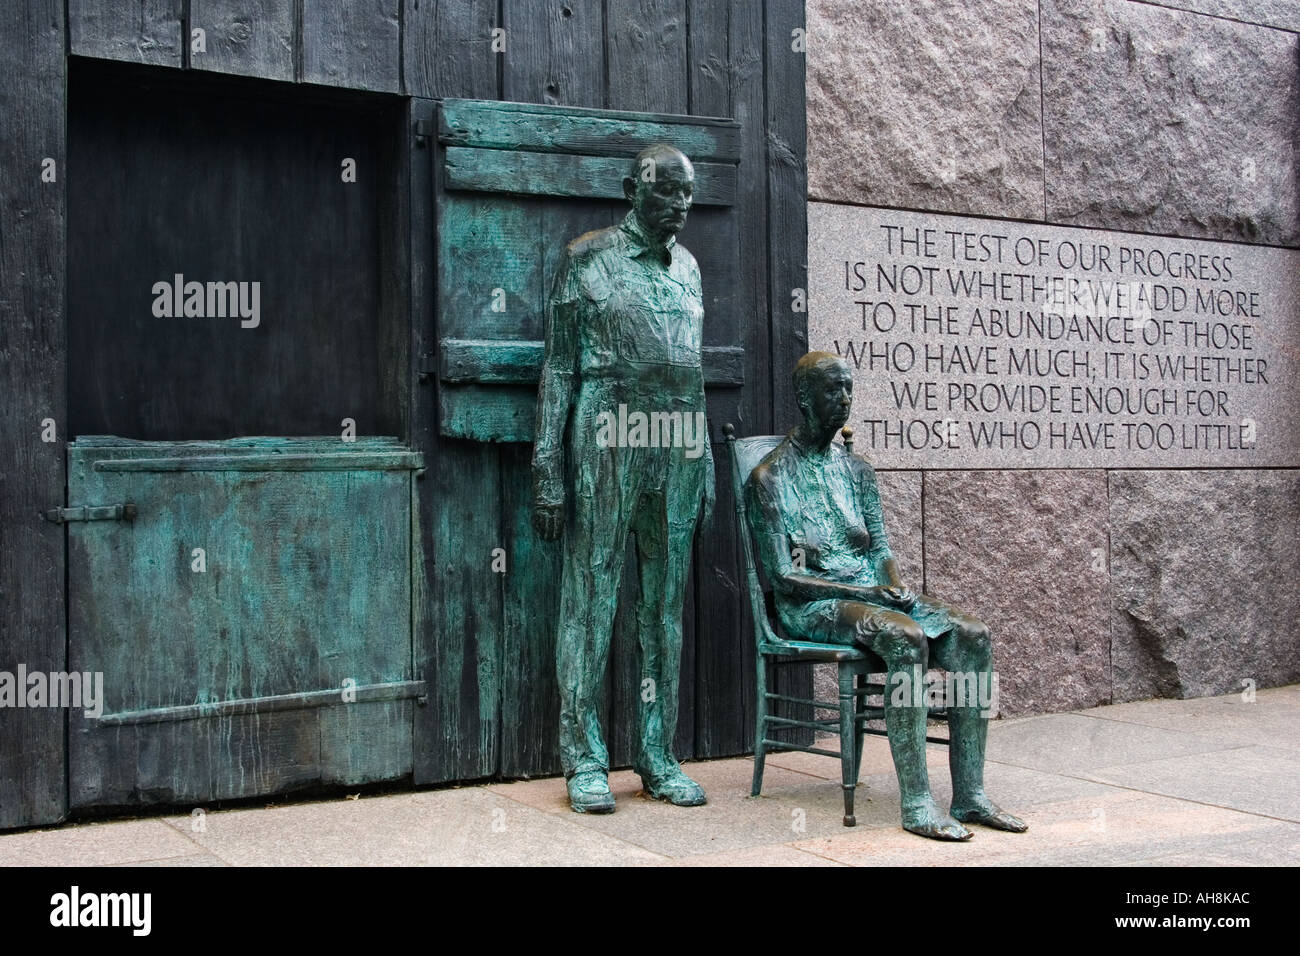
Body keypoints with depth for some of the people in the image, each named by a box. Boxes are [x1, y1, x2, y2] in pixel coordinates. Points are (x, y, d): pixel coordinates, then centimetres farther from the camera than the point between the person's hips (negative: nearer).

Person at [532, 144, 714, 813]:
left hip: (678, 452, 6)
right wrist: (549, 470, -9)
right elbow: (559, 368, -3)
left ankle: (657, 757, 17)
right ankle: (585, 761, 7)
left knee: (665, 604, 8)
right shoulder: (589, 259, 0)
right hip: (608, 444, -5)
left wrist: (705, 464, 17)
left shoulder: (687, 267, 16)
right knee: (592, 596, -2)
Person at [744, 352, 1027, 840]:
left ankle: (969, 795, -19)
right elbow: (782, 578, -9)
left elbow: (881, 549, 17)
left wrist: (897, 587, -7)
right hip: (811, 606, -7)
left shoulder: (856, 469, 18)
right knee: (907, 638, -35)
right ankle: (917, 805, -34)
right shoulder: (770, 478, -3)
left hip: (872, 592, 7)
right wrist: (863, 592, -19)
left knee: (973, 636, -19)